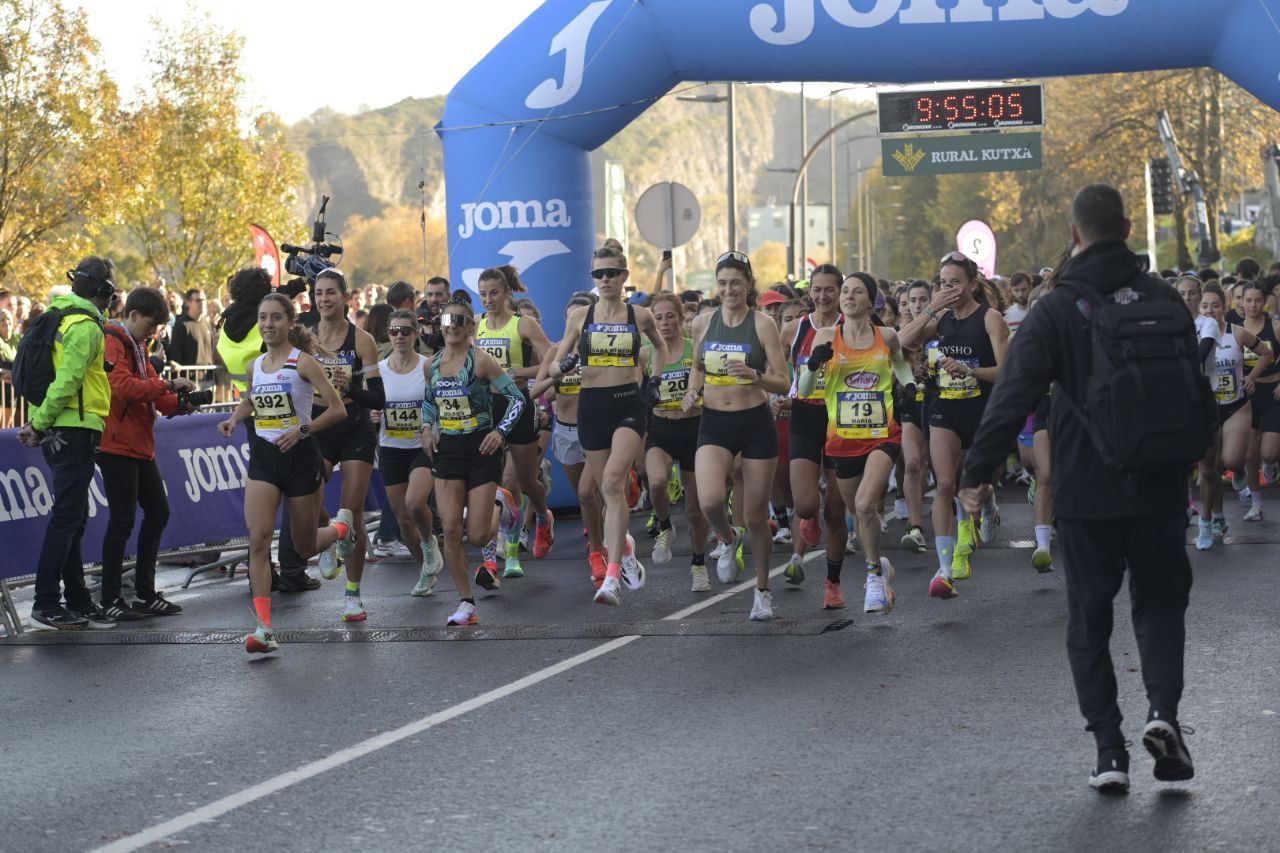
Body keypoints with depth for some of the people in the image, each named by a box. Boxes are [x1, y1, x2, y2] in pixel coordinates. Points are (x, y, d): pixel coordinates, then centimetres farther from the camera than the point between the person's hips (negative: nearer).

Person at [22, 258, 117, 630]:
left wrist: (37, 421, 12)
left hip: (59, 431, 10)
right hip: (73, 431, -10)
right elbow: (67, 381, -20)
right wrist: (40, 424, -14)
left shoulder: (58, 316, 15)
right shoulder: (85, 326, -14)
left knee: (72, 516, 14)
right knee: (67, 517, -7)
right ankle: (45, 606, -6)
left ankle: (77, 601, 20)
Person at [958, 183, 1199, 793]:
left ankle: (1109, 749, 3)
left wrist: (978, 473, -14)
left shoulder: (1056, 309, -8)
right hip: (1157, 485, 2)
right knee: (1159, 600, 15)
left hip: (1084, 491, -2)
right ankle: (1162, 708, -9)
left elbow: (1013, 396, -16)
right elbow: (1195, 386, 11)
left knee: (1089, 618, 8)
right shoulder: (1162, 298, 1)